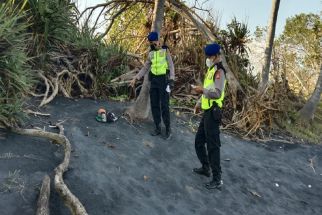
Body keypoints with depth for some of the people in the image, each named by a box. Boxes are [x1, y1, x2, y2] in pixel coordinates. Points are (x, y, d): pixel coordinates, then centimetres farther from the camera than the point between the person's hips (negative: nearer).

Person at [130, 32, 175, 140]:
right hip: (154, 80, 6)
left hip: (164, 80, -5)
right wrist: (135, 78, 9)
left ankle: (168, 129, 6)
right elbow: (145, 68, 17)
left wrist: (171, 81, -17)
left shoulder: (165, 51, -3)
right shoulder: (151, 54, 12)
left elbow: (171, 67, -6)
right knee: (154, 105, 4)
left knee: (164, 105, -7)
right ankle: (157, 128, 16)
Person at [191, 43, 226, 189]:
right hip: (207, 112, 10)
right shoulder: (211, 69, 16)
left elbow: (218, 93, -28)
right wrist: (199, 103, 20)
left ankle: (217, 179, 7)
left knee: (212, 146, -4)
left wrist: (202, 90, -34)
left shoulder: (219, 71, -15)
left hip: (213, 113, -10)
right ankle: (205, 168, 35)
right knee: (199, 141, 19)